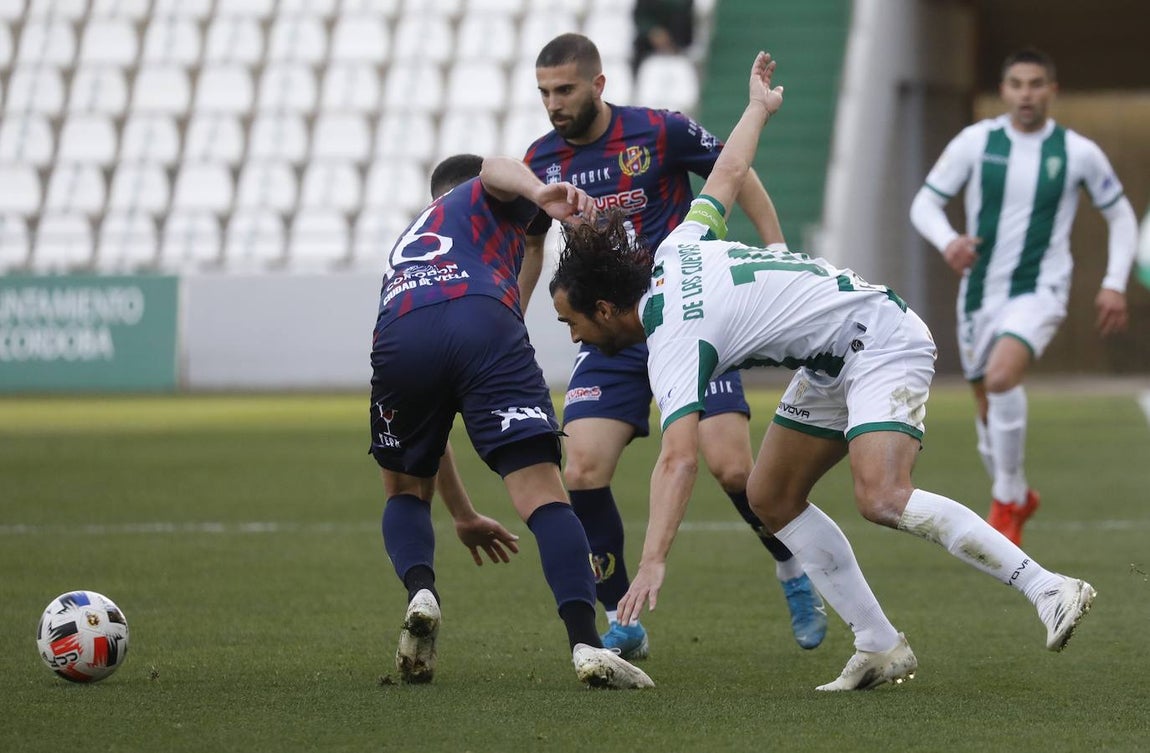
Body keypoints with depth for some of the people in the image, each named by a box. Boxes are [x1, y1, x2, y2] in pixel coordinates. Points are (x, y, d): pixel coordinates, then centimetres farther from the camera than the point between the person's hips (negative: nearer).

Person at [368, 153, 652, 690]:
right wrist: (540, 192, -19)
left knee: (405, 491, 27)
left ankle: (421, 593, -1)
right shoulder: (487, 200, 36)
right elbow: (494, 171, 4)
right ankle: (585, 644, -21)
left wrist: (462, 515, 53)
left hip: (399, 341, 4)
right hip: (484, 324, -4)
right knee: (543, 495, -6)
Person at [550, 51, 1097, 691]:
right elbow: (730, 172, 16)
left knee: (884, 501, -29)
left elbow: (678, 458, -33)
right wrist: (759, 106, 37)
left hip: (883, 343, -11)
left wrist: (653, 565, -40)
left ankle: (1048, 589, -26)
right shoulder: (673, 253, 2)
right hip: (835, 366, 11)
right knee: (772, 496, 5)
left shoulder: (672, 340, -22)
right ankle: (881, 648, 3)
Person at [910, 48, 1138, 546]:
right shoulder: (976, 141, -2)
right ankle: (1018, 499, 37)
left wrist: (1115, 284, -2)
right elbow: (924, 204, 0)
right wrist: (948, 241, -21)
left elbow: (1121, 215, 9)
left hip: (1039, 291, -3)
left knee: (1001, 377, -30)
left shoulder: (1078, 153, -3)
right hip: (980, 293, 3)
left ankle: (1006, 501, -16)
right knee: (988, 410, 10)